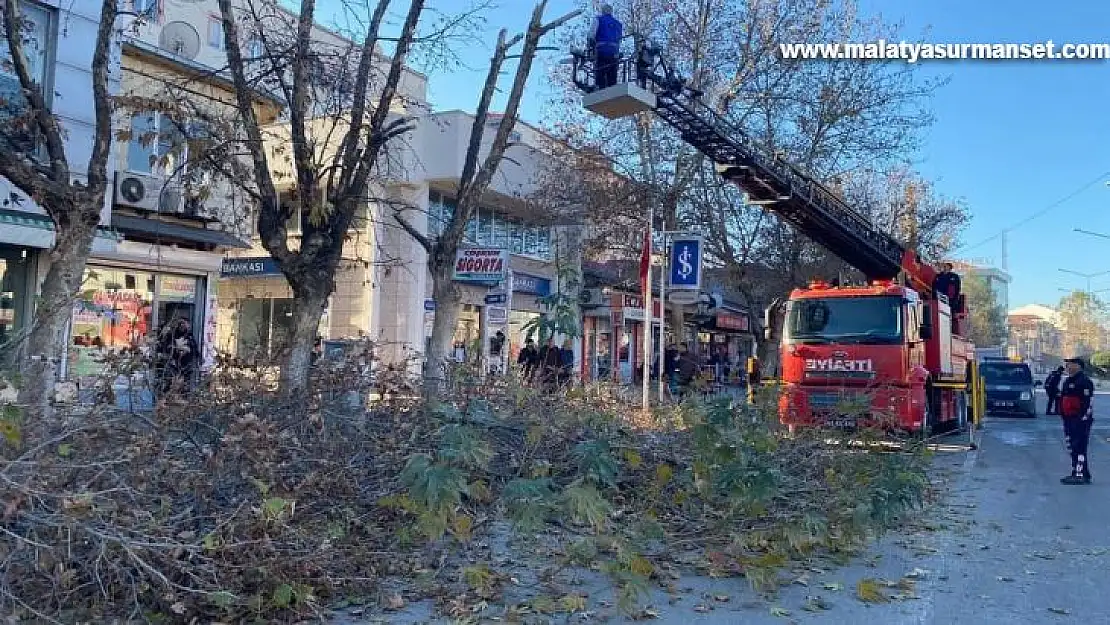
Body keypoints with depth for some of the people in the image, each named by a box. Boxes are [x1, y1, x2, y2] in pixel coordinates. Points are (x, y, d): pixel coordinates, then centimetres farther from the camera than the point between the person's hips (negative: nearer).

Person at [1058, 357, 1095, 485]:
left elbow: (1087, 403, -18)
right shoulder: (1067, 381, 17)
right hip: (1069, 420, 10)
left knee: (1079, 448, -9)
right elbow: (1062, 400, 22)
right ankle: (1076, 473, 20)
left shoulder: (1085, 381, -13)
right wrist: (1064, 418, 20)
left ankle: (1082, 475, -7)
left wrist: (1083, 419, -21)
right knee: (1072, 448, 13)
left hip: (1081, 420, -10)